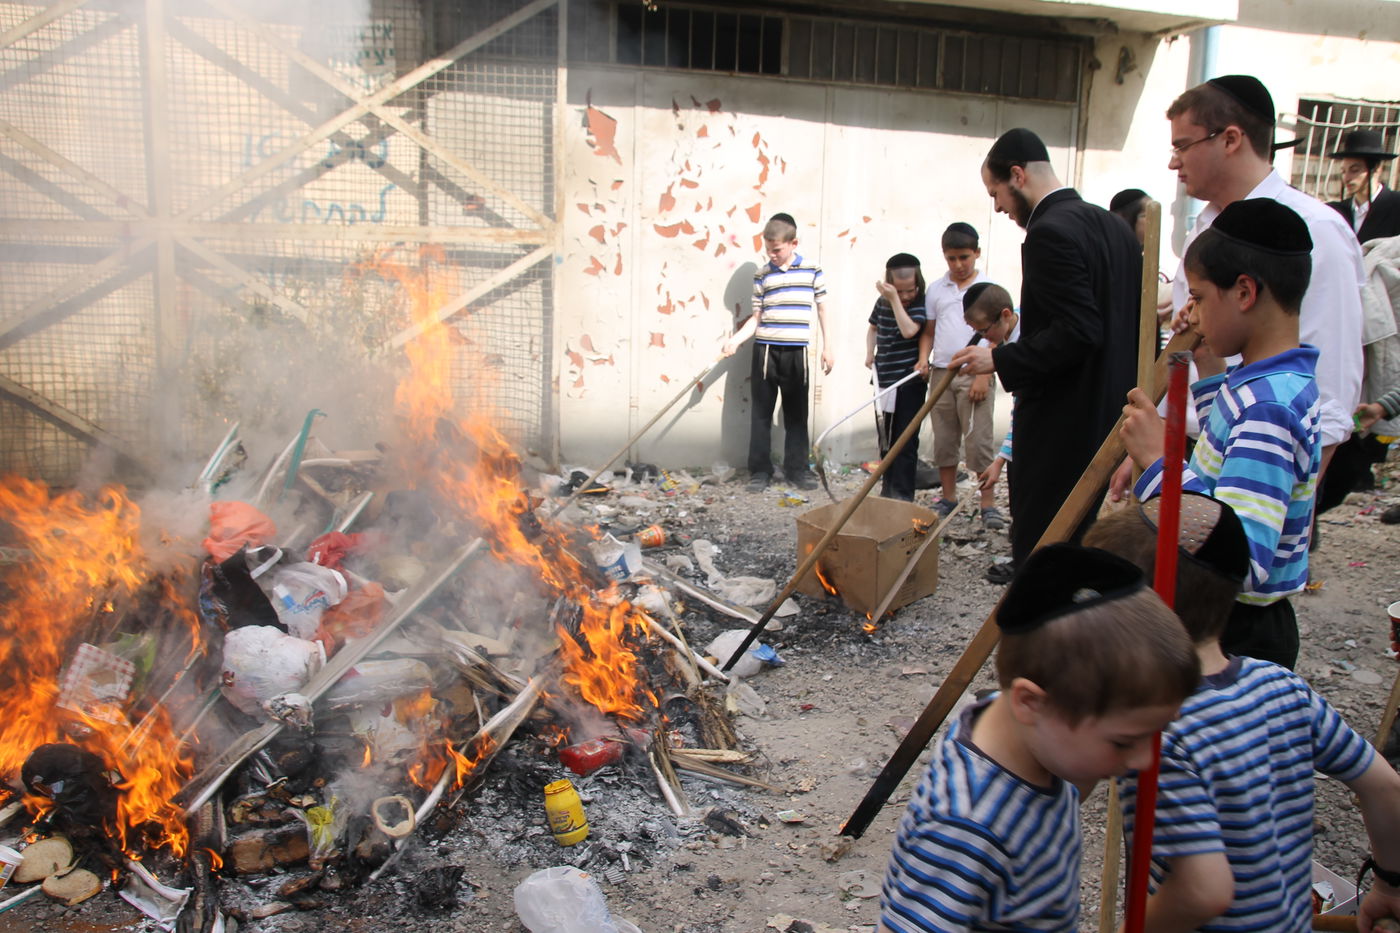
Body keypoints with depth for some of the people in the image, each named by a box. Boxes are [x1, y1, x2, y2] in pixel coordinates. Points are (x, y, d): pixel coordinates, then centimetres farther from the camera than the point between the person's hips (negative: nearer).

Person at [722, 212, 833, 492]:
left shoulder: (812, 270, 3)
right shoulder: (762, 275, 3)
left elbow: (822, 309, 8)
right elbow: (756, 317, 5)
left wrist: (827, 347, 7)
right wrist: (735, 339, -10)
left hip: (796, 353, 0)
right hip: (765, 351, 0)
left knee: (796, 414, 8)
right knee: (761, 413, 4)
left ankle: (797, 468, 19)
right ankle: (760, 471, 12)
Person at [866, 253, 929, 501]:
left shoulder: (920, 305, -10)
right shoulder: (882, 302, 6)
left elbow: (909, 330, -27)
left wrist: (895, 299, -24)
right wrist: (870, 352, 9)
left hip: (910, 381, -6)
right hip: (885, 380, 6)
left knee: (906, 441, -4)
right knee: (886, 440, 14)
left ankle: (903, 495, 1)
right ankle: (887, 490, 24)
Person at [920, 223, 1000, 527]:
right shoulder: (936, 289, 9)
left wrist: (983, 375, -11)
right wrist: (923, 359, -3)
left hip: (974, 375, -4)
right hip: (941, 373, 4)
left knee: (978, 440, -5)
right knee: (944, 440, 9)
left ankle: (987, 504, 1)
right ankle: (948, 498, 20)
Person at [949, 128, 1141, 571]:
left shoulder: (1050, 232, -18)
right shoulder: (1114, 226, 11)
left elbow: (1078, 332, -25)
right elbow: (1139, 323, 14)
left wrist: (1000, 359, -18)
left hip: (1058, 426, -9)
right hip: (1109, 415, 9)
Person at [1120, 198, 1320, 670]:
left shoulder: (1268, 410, -28)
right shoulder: (1278, 382, 3)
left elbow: (1242, 564, -36)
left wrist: (1160, 462, -33)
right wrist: (1211, 371, 15)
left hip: (1237, 640, -10)